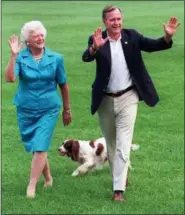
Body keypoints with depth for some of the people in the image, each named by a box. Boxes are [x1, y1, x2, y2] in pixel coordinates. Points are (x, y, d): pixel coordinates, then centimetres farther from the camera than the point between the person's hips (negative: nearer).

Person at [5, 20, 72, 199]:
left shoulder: (55, 58, -5)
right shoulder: (20, 58, -8)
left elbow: (63, 85, 5)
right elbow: (9, 78, -24)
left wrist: (67, 110, 11)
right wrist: (13, 55, -31)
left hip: (48, 110, -1)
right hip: (25, 110, 2)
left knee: (40, 148, -11)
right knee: (35, 148, 14)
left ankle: (31, 187, -4)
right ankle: (48, 178, 36)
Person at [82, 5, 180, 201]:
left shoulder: (132, 36, -3)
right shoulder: (97, 40, -9)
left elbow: (152, 45, -10)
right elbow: (86, 58, -26)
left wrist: (167, 37, -31)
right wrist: (95, 47, -48)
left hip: (127, 98, -1)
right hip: (105, 100, 1)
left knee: (123, 144, -8)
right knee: (110, 143, 18)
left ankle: (119, 189, -7)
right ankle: (120, 176, 40)